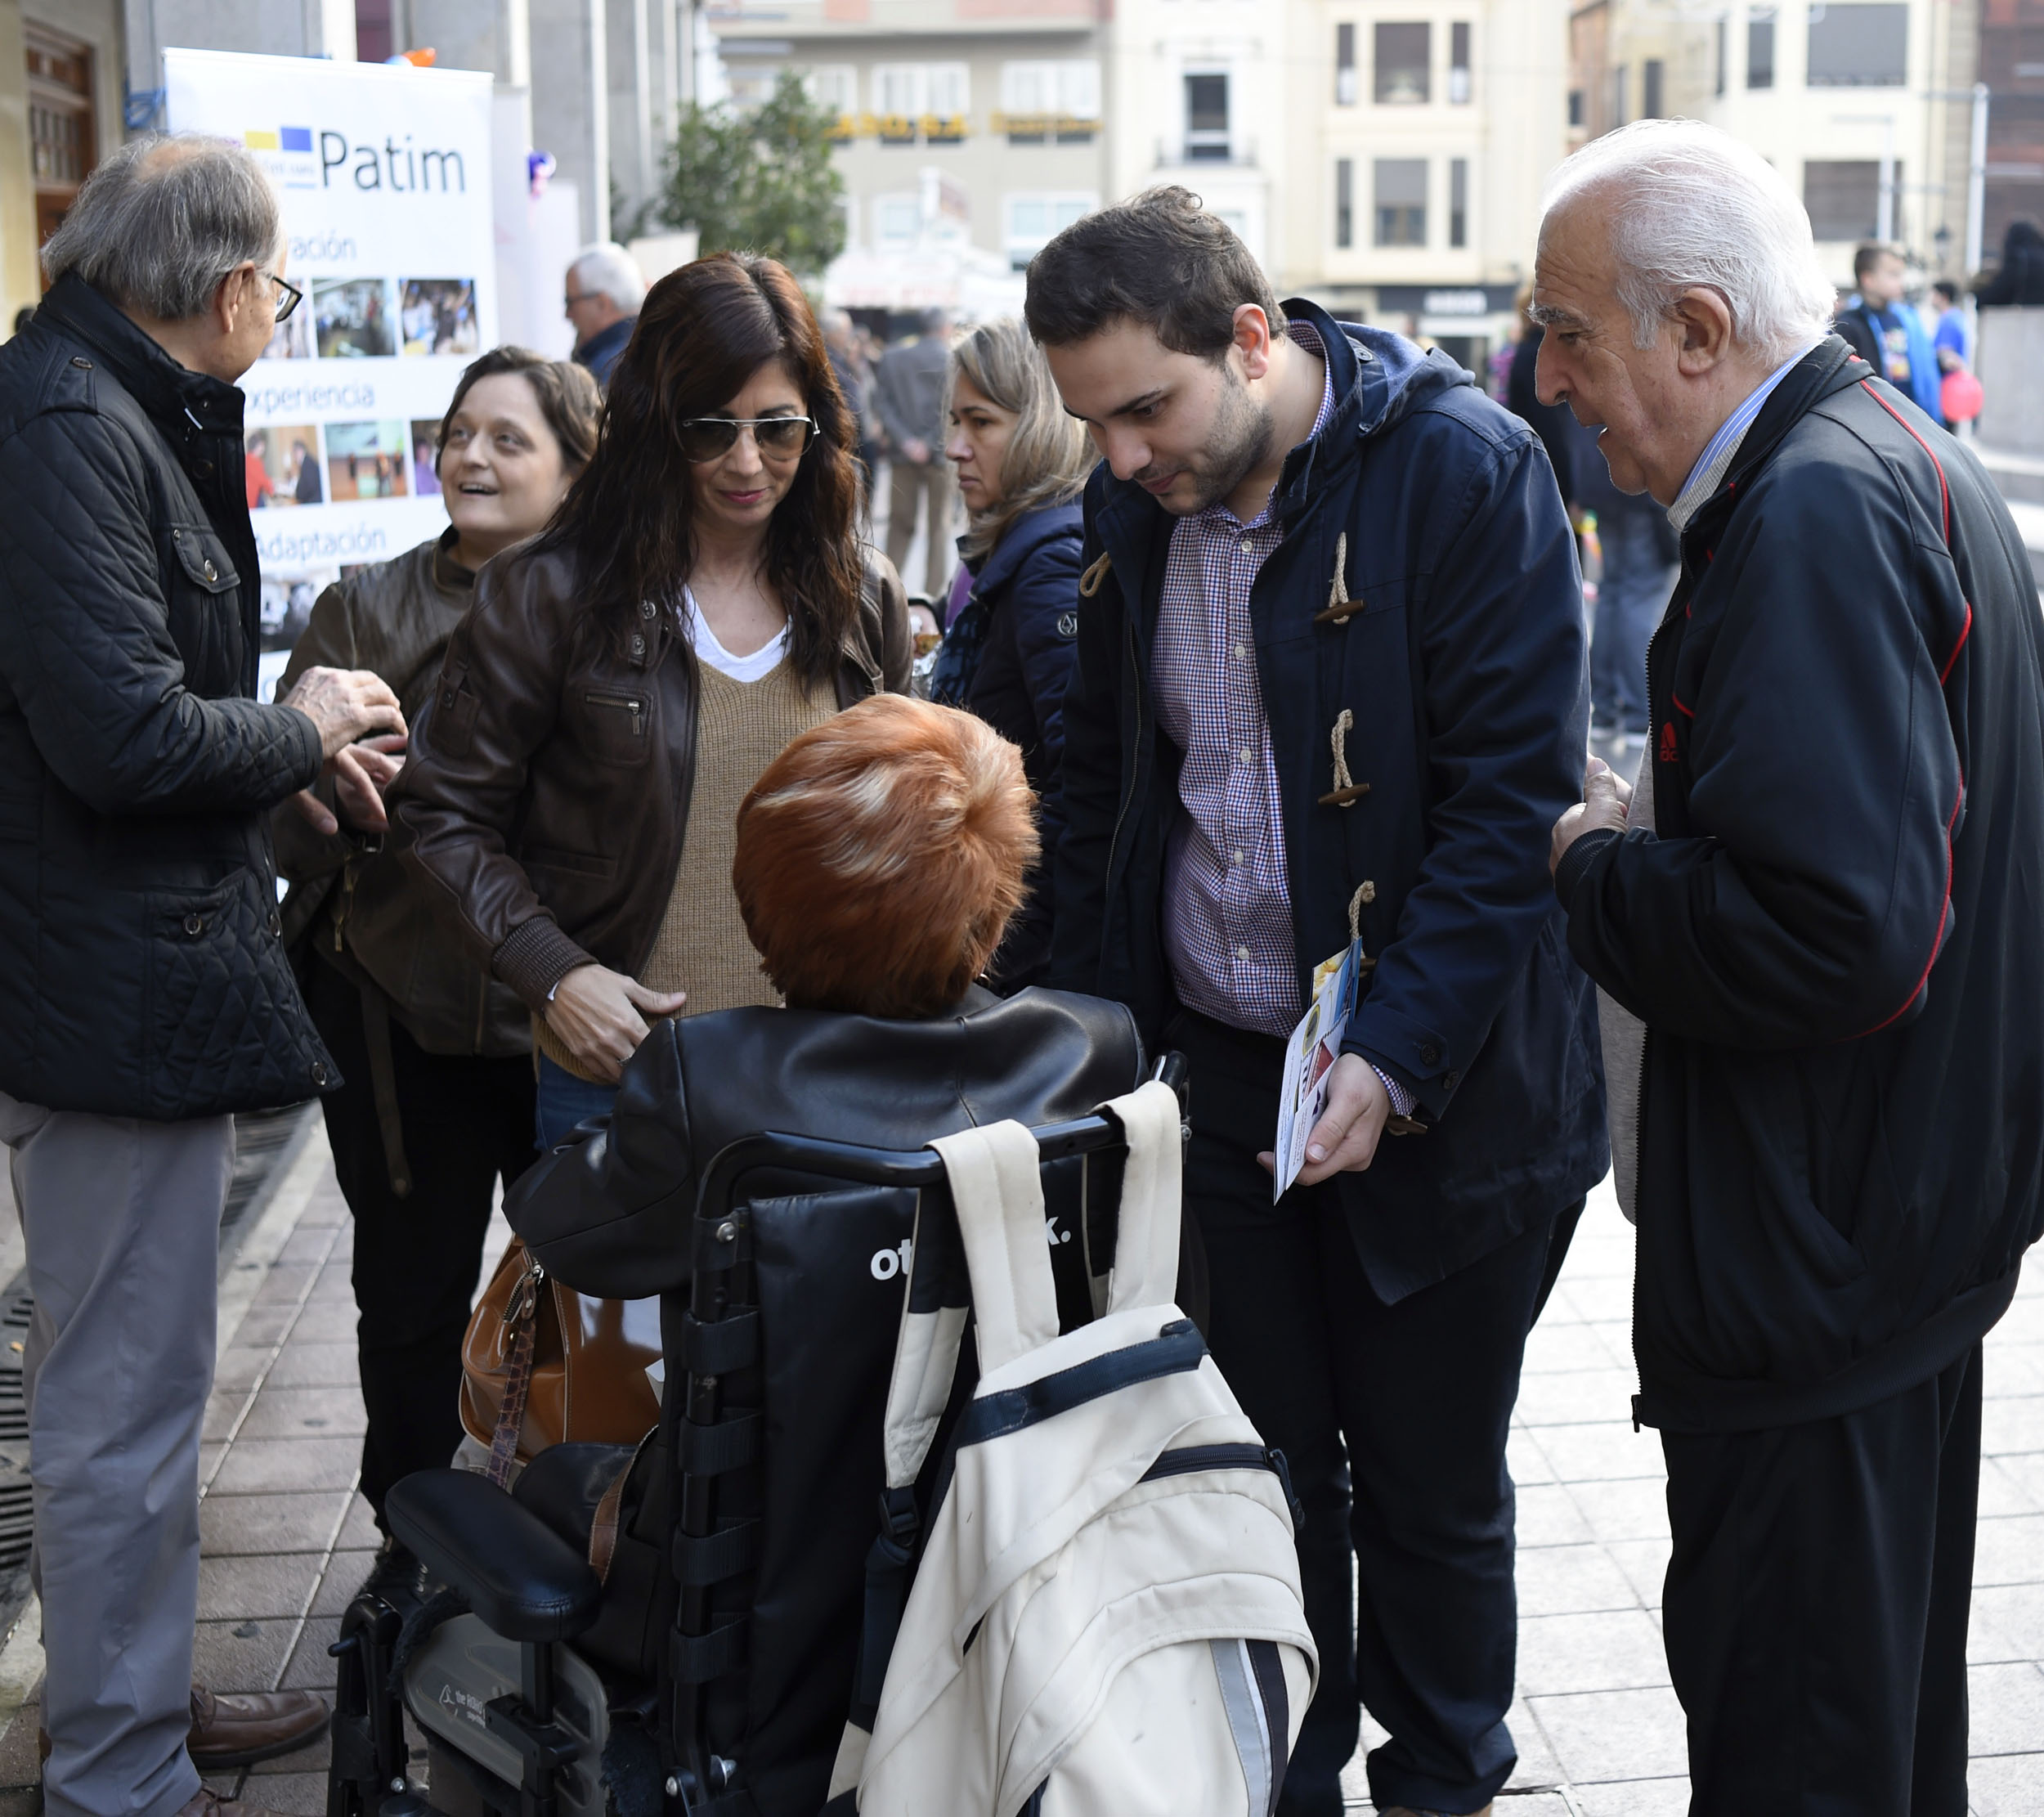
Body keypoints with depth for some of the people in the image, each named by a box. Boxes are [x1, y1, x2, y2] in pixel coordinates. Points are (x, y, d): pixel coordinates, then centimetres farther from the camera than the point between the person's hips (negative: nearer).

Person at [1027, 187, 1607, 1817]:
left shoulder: (1466, 471, -14)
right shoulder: (1133, 501, 4)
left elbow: (1512, 794, -17)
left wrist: (1393, 1058, -23)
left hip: (1439, 1088, -4)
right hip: (1214, 1071, 5)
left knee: (1429, 1484, 10)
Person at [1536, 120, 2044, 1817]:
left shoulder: (1814, 513, -22)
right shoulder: (1902, 457, 11)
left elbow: (1832, 934, -31)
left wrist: (1601, 871, -15)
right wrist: (1661, 822, 8)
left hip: (1812, 1274, -11)